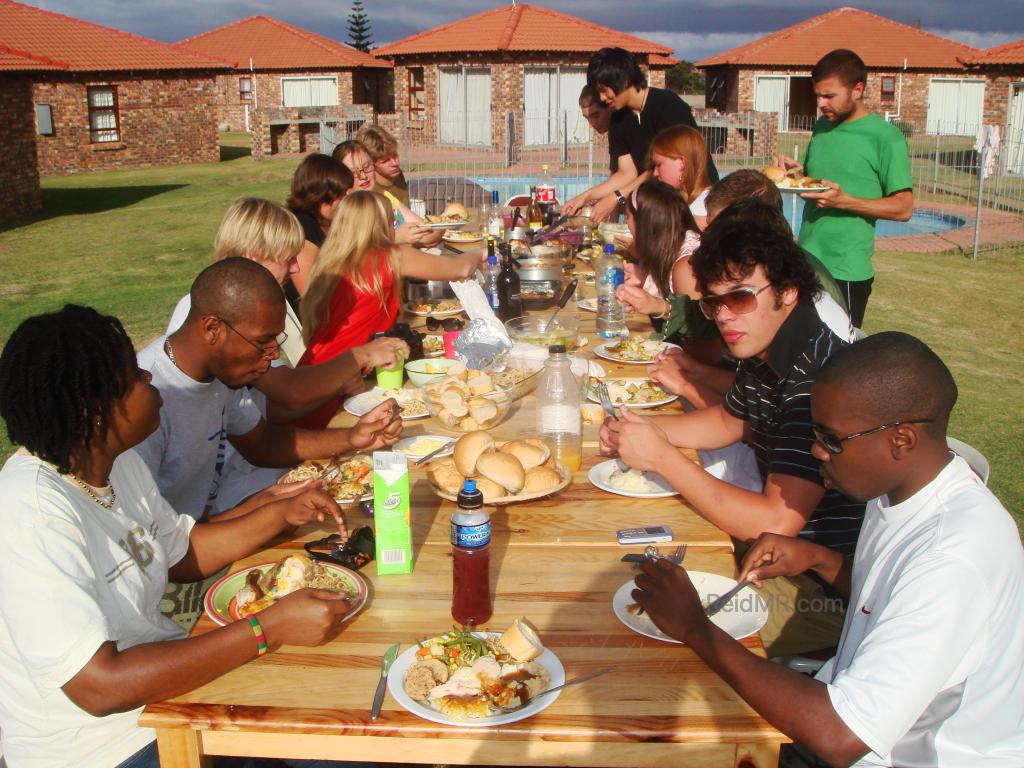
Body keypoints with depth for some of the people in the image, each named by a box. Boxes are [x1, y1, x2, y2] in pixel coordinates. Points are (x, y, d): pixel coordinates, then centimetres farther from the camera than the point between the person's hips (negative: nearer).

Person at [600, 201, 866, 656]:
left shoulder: (821, 379, -30)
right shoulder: (764, 356, 0)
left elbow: (774, 523, -33)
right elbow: (728, 420, 21)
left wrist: (661, 456, -25)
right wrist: (640, 430, 3)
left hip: (828, 597, -8)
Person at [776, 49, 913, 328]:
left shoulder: (885, 137, -9)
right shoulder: (822, 127, 11)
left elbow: (904, 207, -12)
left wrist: (844, 201, -23)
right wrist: (796, 172, 1)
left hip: (847, 271, -6)